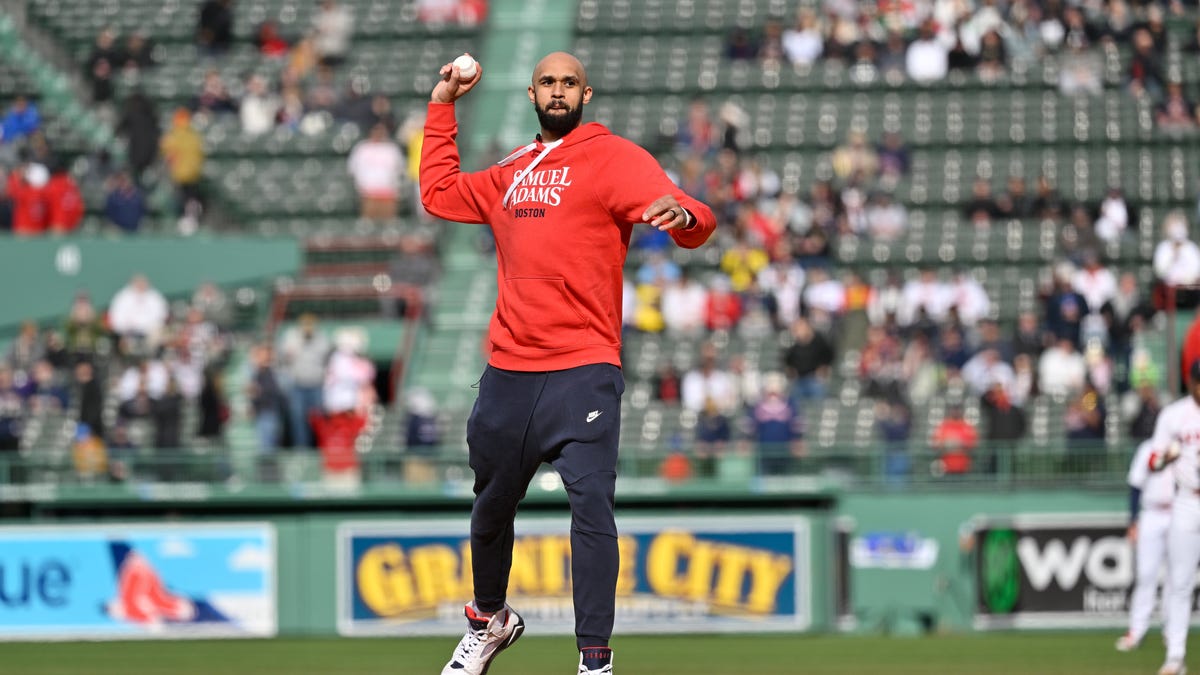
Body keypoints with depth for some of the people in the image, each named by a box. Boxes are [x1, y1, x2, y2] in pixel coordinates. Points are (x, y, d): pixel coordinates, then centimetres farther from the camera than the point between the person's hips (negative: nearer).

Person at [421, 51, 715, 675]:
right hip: (508, 374, 6)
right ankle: (489, 621, 40)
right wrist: (442, 106, 30)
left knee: (591, 505, -18)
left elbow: (694, 222, -13)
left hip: (583, 372, -6)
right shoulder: (511, 174, 19)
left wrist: (684, 216, -38)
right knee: (491, 505, 17)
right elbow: (438, 194, 33)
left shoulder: (612, 158, -1)